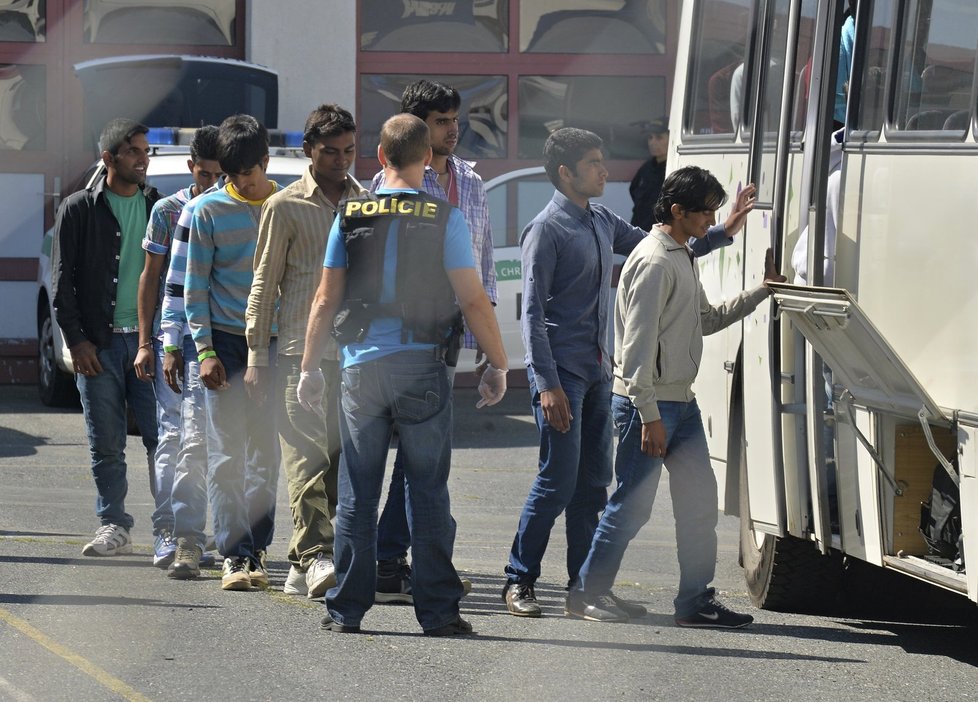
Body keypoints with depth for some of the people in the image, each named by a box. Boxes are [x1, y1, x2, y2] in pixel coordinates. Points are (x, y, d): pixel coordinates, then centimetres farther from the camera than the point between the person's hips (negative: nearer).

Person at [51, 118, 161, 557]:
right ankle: (113, 526, 10)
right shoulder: (80, 210, 3)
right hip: (99, 344, -1)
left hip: (149, 339, 1)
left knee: (161, 437, -5)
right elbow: (63, 280, 3)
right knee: (106, 445, 2)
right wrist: (76, 339, -5)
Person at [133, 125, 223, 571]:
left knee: (199, 437, -1)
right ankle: (168, 533, -1)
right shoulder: (167, 211, 6)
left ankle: (184, 531, 5)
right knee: (173, 433, -3)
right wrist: (145, 342, 4)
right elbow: (151, 277, 9)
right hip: (173, 338, 0)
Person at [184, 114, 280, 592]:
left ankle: (255, 550, 10)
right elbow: (195, 285, 2)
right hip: (226, 341, -2)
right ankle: (234, 554, -7)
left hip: (276, 341, 2)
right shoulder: (208, 211, 2)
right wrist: (204, 349, -7)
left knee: (267, 453, 4)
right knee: (226, 454, -5)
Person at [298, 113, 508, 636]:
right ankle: (436, 609, 2)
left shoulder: (351, 216, 3)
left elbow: (326, 299, 5)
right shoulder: (444, 219, -4)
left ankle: (346, 608, 9)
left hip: (362, 365, 2)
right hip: (422, 366, -2)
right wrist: (498, 364, 6)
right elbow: (473, 300, -5)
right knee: (428, 491, 3)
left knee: (357, 494, 8)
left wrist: (309, 367, 14)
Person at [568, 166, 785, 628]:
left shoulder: (683, 257, 15)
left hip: (681, 400, 10)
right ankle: (587, 593, 9)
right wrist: (649, 416, -22)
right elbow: (638, 344, -20)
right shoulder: (654, 262, -16)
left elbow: (708, 320, 25)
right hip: (647, 402, -10)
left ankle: (696, 601, 12)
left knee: (699, 498, 7)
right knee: (632, 505, -3)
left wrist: (762, 290, 17)